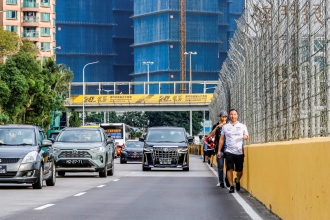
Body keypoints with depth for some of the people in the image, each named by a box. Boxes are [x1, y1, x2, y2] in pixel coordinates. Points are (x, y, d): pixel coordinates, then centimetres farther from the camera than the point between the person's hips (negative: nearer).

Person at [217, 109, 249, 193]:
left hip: (239, 152, 0)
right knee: (229, 169, -10)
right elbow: (221, 139, 12)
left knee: (240, 170, 5)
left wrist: (246, 137, -13)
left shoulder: (242, 126, 9)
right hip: (229, 151, 0)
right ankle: (231, 186, -3)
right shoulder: (225, 127, 10)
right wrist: (219, 150, 7)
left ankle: (237, 181, 33)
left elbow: (247, 137, 12)